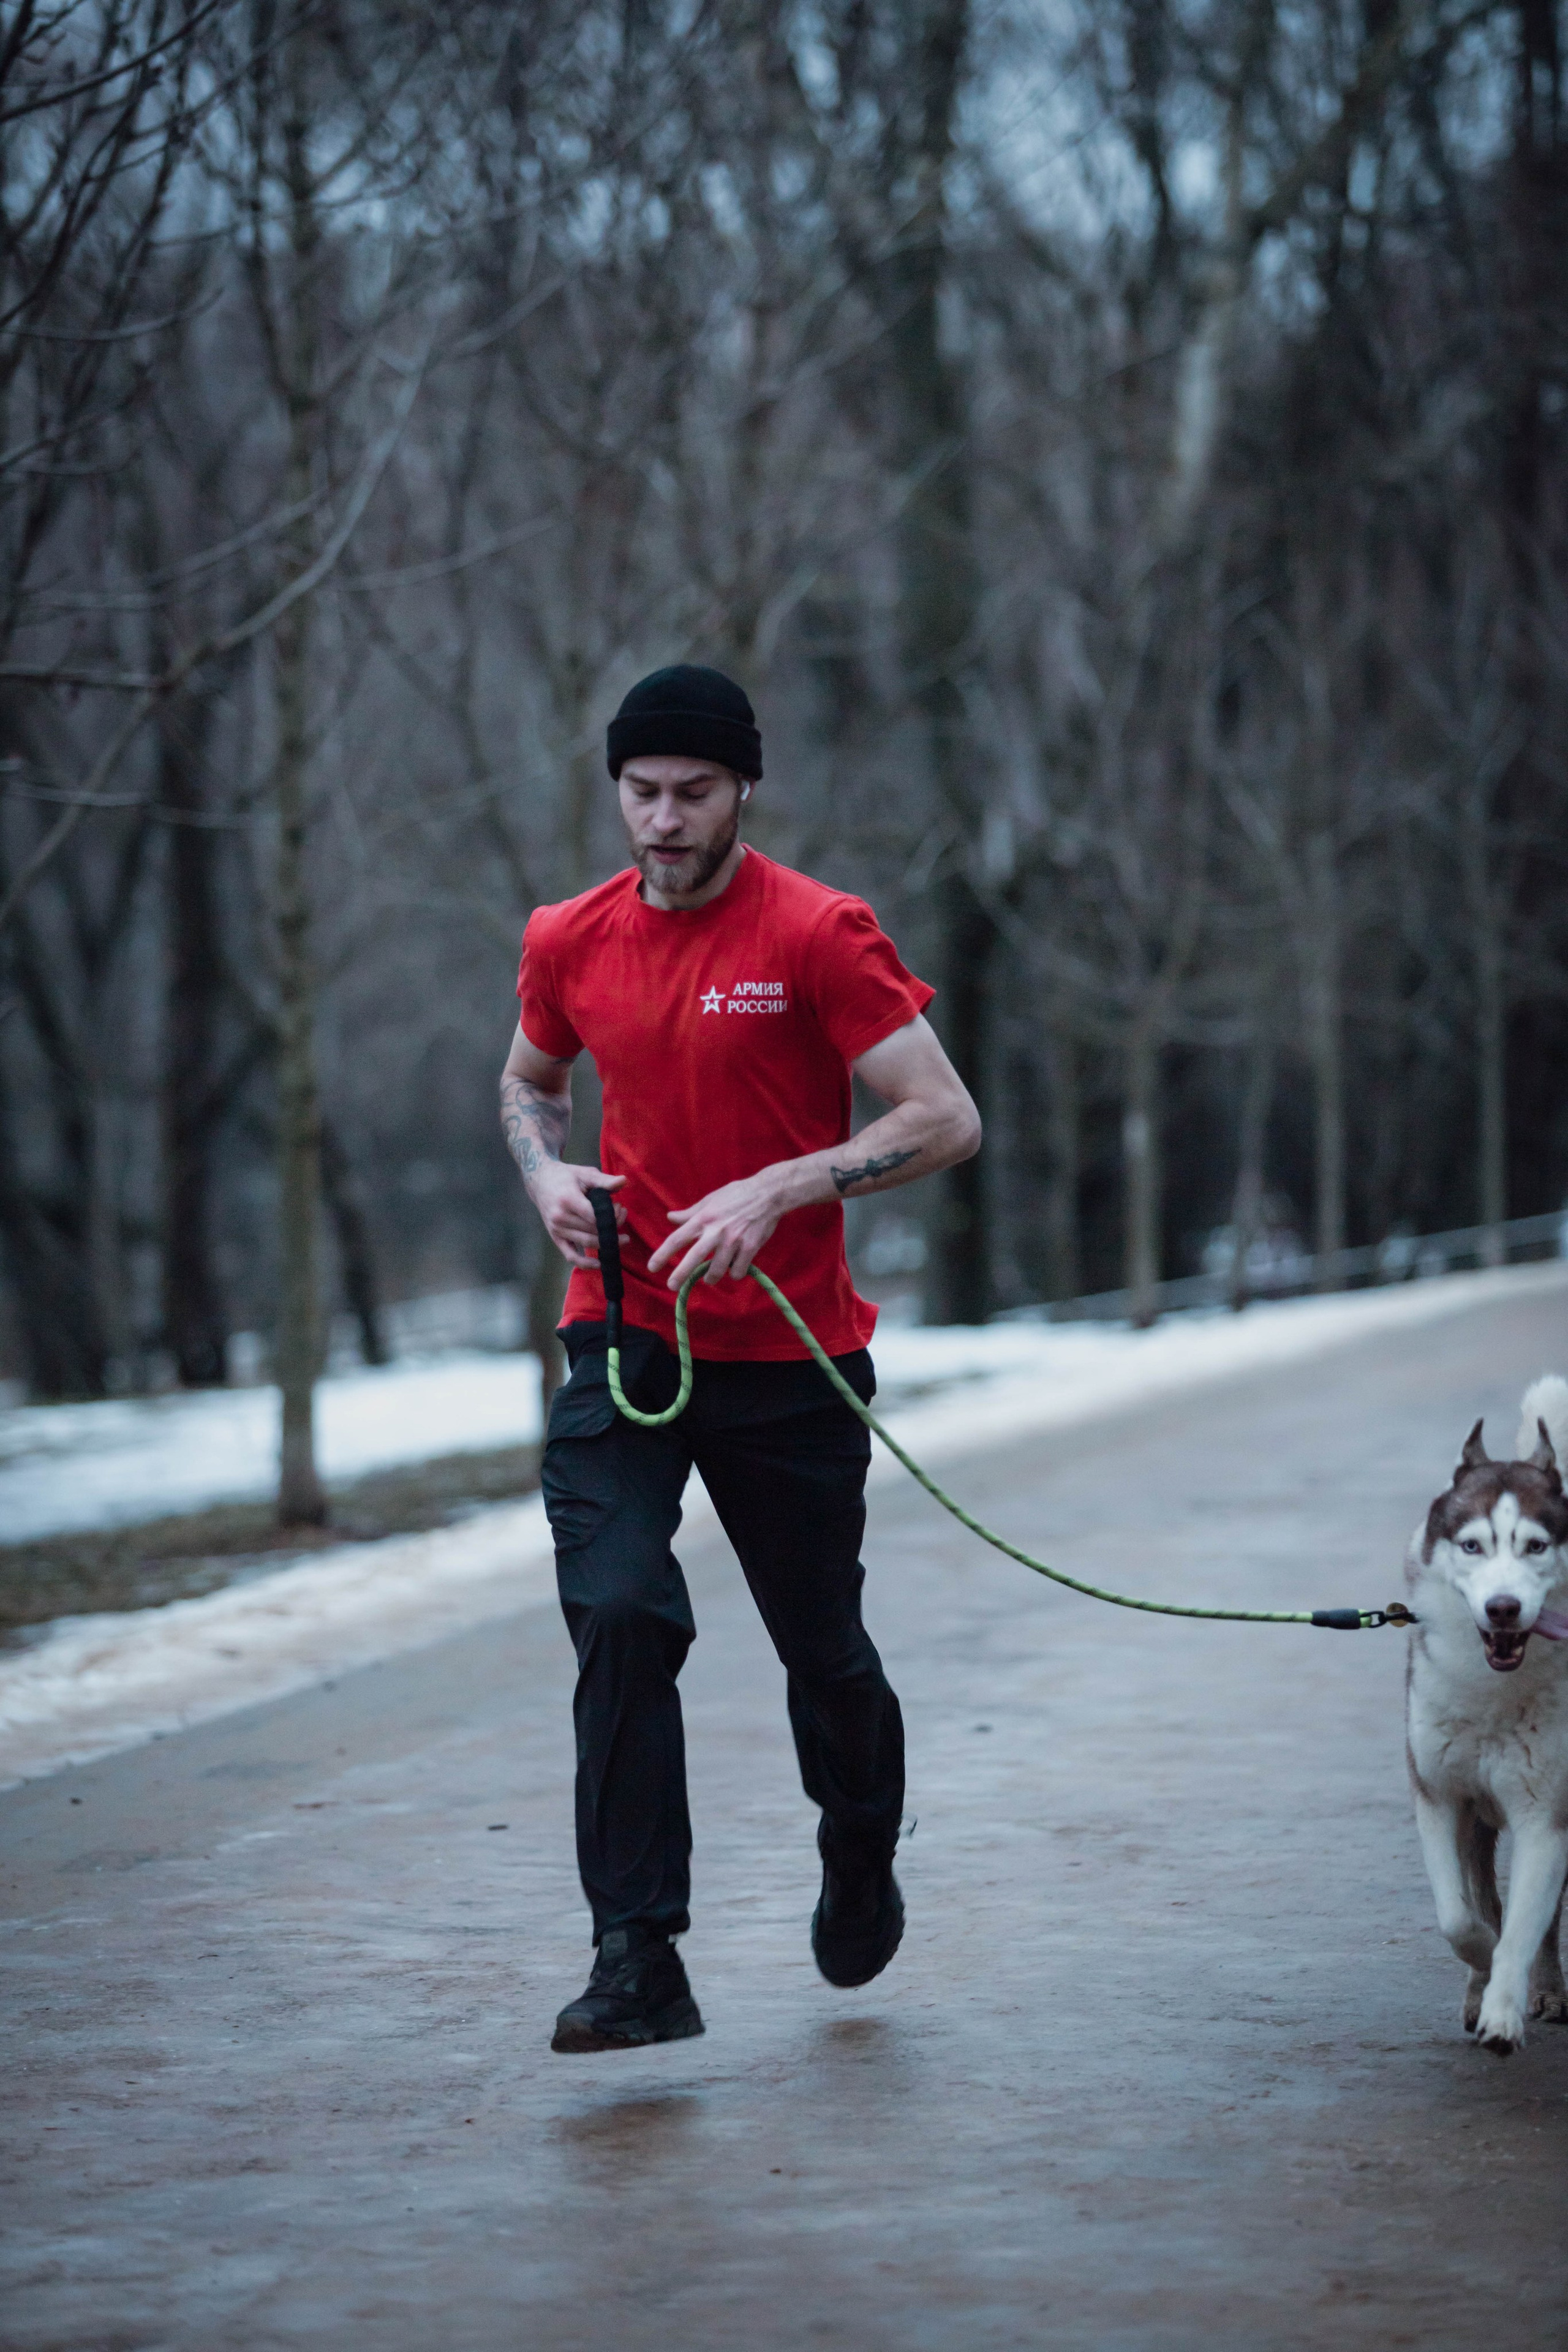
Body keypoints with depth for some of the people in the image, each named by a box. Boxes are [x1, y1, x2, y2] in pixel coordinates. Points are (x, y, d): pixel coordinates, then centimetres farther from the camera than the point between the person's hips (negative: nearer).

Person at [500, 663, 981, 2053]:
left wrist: (775, 1192, -22)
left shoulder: (818, 934, -10)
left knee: (824, 1648, 11)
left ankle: (862, 1862, 43)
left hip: (791, 1357, -2)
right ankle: (640, 1961, -17)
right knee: (619, 1615, -18)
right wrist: (547, 1172, 2)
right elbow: (530, 1079, 24)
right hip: (624, 1338, 2)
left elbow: (946, 1120, -13)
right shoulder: (570, 943, 3)